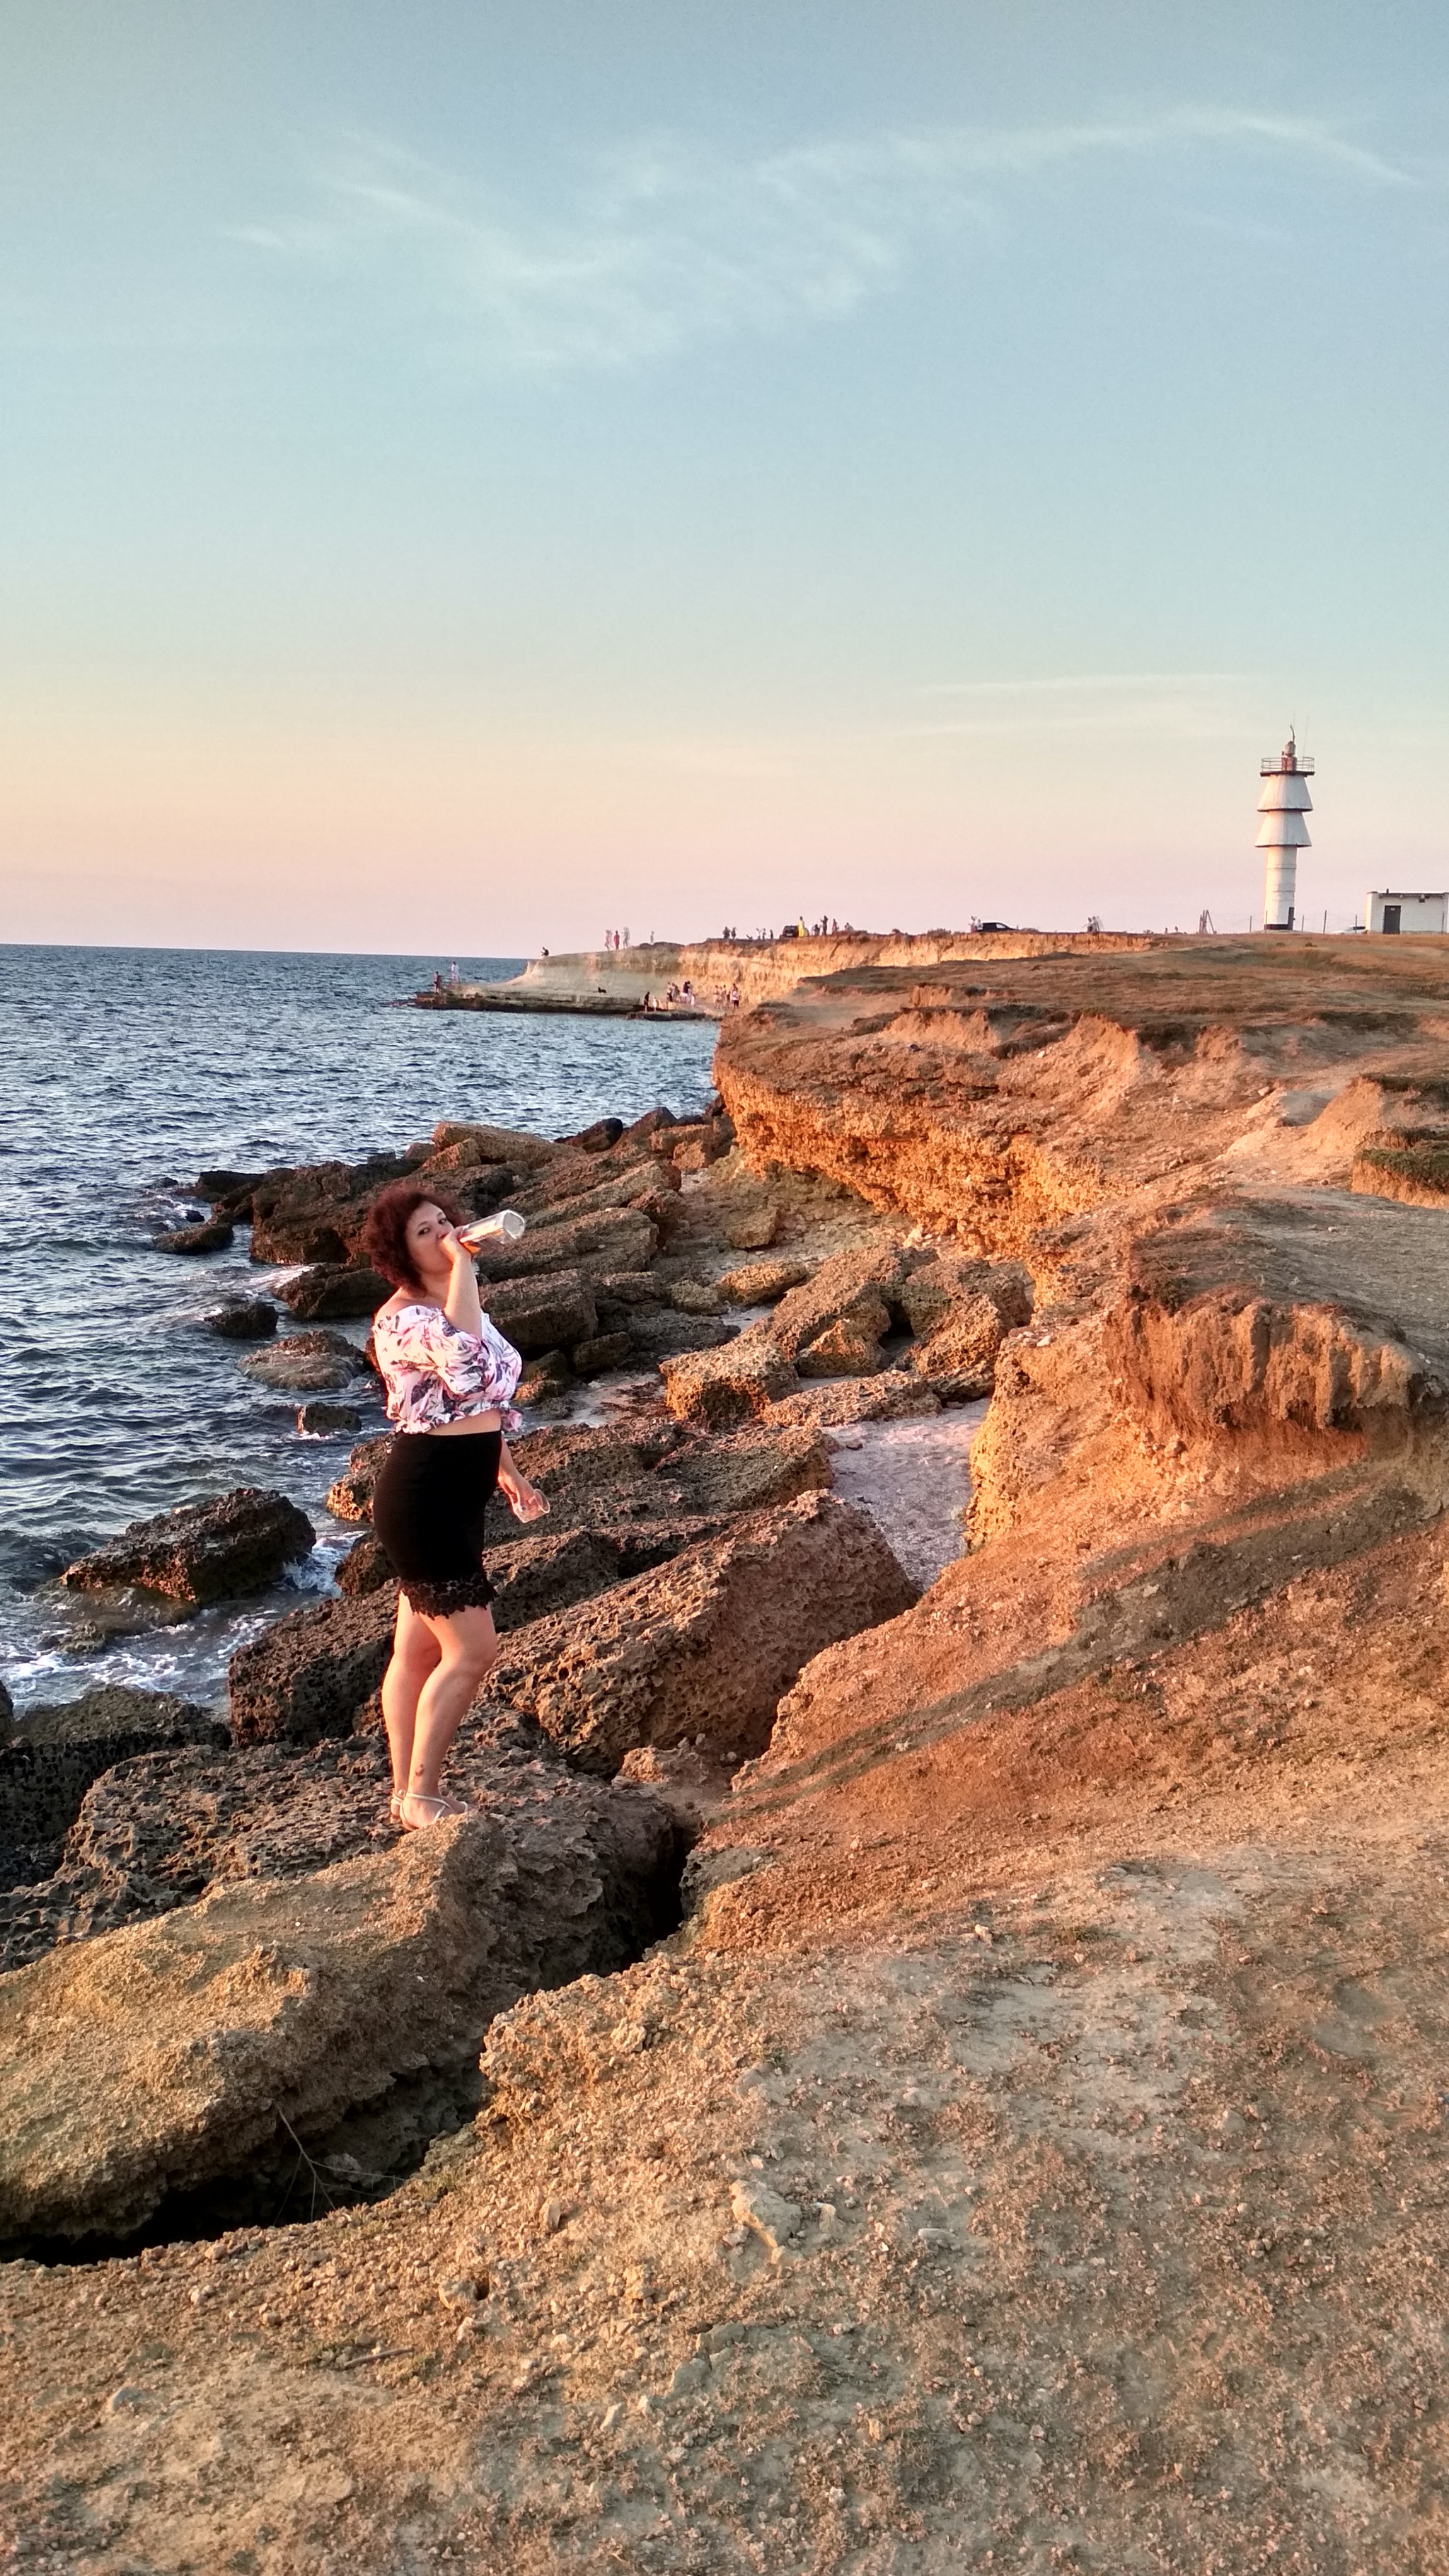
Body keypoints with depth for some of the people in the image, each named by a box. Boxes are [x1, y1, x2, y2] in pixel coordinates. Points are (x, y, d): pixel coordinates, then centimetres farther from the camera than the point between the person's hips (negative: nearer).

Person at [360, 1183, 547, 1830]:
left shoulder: (456, 1301, 12)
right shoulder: (400, 1317, -18)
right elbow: (460, 1354, -39)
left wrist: (505, 1468, 21)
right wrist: (461, 1266, -31)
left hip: (459, 1494, 9)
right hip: (423, 1495, -9)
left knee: (418, 1650, 15)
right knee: (472, 1652, -6)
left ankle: (407, 1793, 24)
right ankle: (420, 1796, 6)